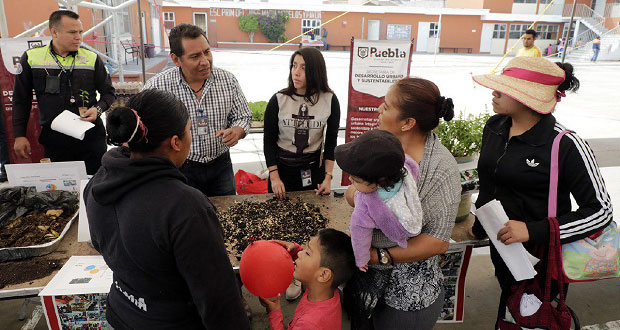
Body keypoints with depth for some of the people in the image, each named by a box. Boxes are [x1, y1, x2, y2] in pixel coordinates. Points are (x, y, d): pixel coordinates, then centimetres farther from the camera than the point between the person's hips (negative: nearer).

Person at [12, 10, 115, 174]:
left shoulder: (92, 58, 4)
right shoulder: (31, 58, 4)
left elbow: (109, 93, 11)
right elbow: (21, 100, 12)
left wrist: (98, 109, -9)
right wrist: (19, 135, 9)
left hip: (91, 137, 0)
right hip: (54, 140, 0)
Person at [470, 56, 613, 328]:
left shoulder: (566, 147, -22)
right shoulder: (494, 126, -3)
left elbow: (601, 210, -19)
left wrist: (534, 231, -30)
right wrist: (480, 225, 19)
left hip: (540, 254, -5)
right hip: (501, 244, 6)